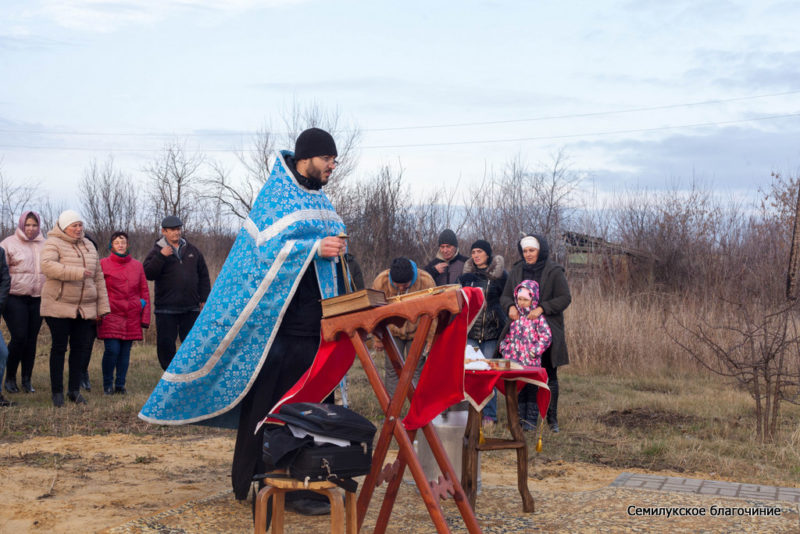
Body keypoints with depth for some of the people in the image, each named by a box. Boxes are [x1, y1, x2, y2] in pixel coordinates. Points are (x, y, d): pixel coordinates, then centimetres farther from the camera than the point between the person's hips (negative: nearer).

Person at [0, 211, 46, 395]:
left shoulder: (44, 245, 12)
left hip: (37, 299, 4)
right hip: (15, 298, -4)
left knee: (31, 340, 5)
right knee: (19, 337, -11)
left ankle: (27, 380, 15)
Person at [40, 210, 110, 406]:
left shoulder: (89, 246, 14)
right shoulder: (53, 243, -5)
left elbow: (98, 277, 16)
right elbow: (48, 266, -24)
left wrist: (103, 306, 11)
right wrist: (77, 272, -29)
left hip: (85, 308, 5)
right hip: (59, 307, -5)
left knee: (80, 348, 5)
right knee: (59, 348, 1)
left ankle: (74, 389, 16)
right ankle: (57, 391, 9)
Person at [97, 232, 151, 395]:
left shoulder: (137, 265, 12)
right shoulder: (103, 264, 2)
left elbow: (144, 292, 14)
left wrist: (145, 317, 8)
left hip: (131, 318, 3)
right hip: (111, 316, -3)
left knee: (125, 352, 6)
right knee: (112, 349, -10)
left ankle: (120, 384, 17)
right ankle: (107, 384, 7)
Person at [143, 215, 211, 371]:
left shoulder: (192, 250, 13)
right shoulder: (157, 251, 2)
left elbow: (203, 276, 17)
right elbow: (148, 274, -13)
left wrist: (204, 299, 10)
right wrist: (161, 257, -24)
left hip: (191, 307, 3)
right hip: (166, 309, -3)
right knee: (165, 343, -2)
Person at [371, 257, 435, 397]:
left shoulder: (426, 281, -23)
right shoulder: (381, 281, -21)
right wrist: (378, 338, 0)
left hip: (417, 332, -1)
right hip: (392, 332, 1)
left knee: (417, 371, -3)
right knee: (392, 371, -1)